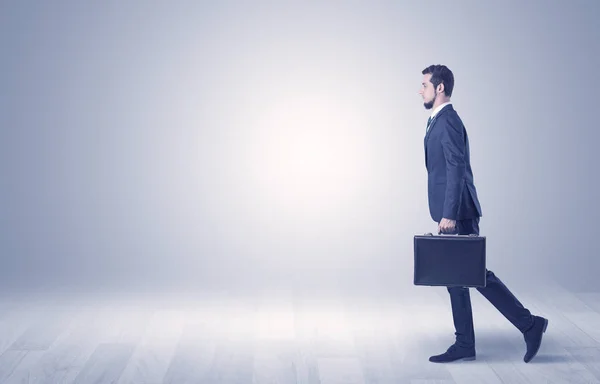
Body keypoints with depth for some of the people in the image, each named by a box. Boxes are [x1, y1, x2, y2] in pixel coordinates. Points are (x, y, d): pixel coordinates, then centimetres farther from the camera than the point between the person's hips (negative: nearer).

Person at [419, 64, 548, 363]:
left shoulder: (448, 122, -14)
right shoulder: (439, 120, 17)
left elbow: (456, 170, -21)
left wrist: (449, 215, -25)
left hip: (457, 213, -10)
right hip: (451, 212, 10)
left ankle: (529, 325, 1)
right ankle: (464, 344, 15)